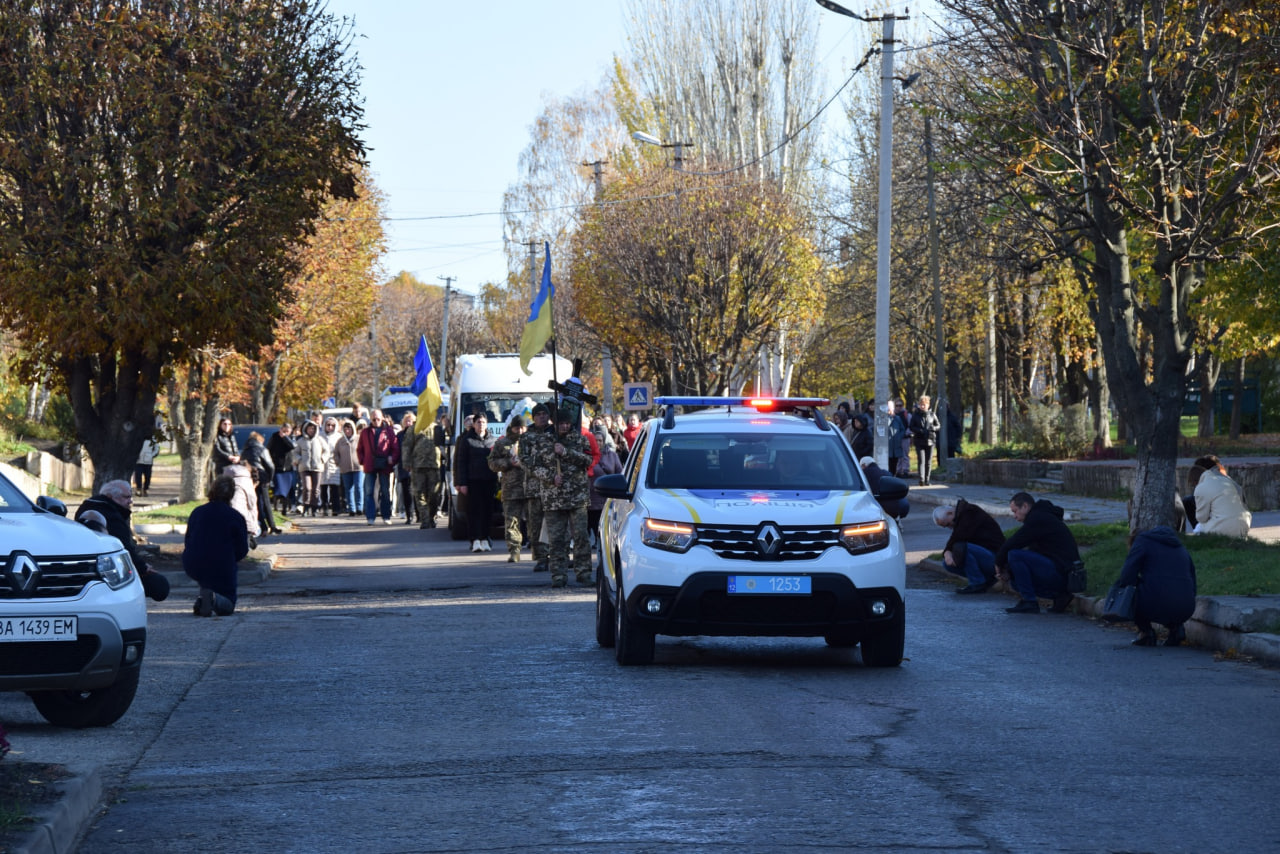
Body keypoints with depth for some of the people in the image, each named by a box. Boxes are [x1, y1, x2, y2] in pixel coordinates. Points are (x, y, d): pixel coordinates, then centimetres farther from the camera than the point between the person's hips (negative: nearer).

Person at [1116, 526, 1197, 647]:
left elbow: (1127, 577, -3)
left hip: (1157, 605, -5)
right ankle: (1176, 628, 13)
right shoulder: (1181, 548, 27)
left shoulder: (1142, 541, 9)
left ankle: (1145, 631, 8)